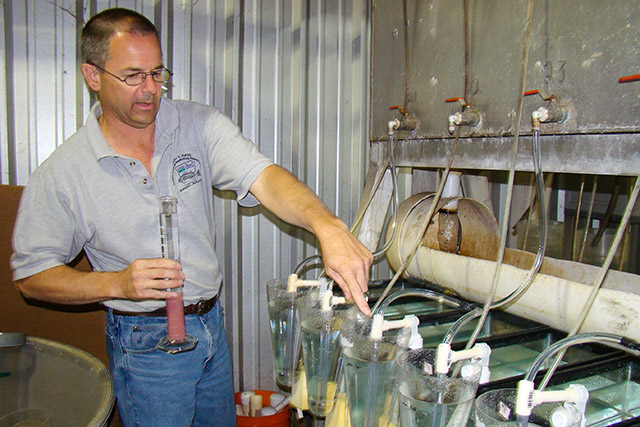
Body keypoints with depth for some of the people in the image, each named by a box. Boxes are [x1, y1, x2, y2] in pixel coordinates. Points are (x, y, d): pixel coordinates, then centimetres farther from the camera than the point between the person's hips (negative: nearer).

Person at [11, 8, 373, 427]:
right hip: (145, 342, -3)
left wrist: (328, 227, -43)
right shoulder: (60, 174, -12)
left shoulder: (200, 125, -8)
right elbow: (31, 275, -7)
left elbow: (264, 177, -24)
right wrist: (118, 284, -23)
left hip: (212, 321, 4)